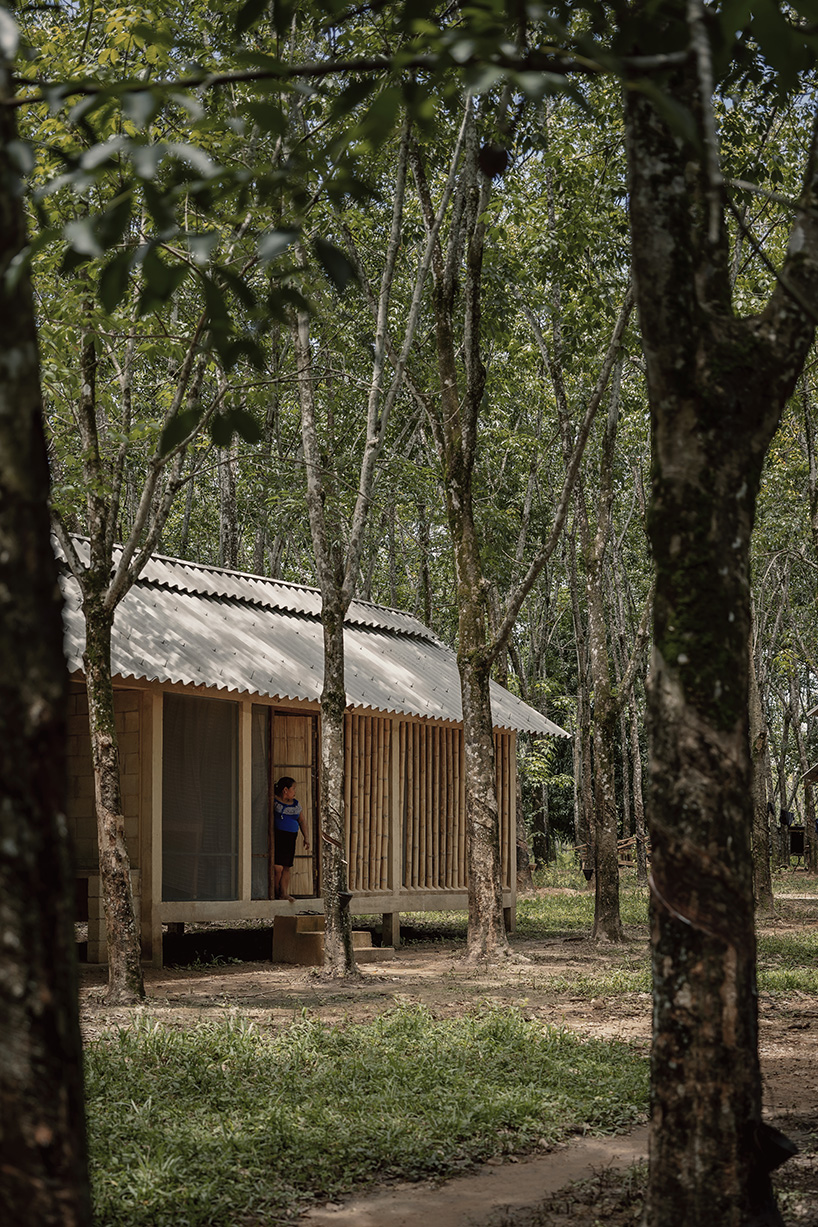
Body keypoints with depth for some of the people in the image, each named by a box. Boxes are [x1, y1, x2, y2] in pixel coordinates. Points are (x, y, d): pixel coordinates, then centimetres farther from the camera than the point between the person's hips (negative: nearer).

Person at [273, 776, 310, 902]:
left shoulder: (295, 804, 14)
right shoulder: (274, 802, -5)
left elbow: (302, 820, 21)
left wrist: (306, 837, 14)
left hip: (290, 840, 6)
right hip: (277, 838, -6)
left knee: (286, 868, 3)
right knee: (277, 867, -10)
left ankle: (284, 893, 5)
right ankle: (276, 893, 5)